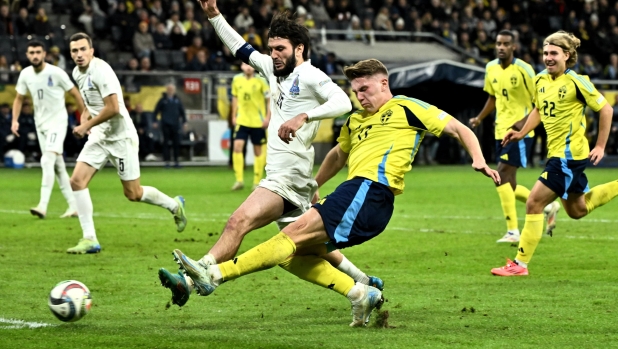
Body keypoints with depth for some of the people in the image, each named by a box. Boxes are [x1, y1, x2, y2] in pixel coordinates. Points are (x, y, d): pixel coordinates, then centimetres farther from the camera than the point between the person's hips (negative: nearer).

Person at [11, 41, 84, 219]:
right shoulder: (25, 75, 0)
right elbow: (19, 98, 13)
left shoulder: (56, 73, -15)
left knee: (47, 160, -21)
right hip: (40, 123, 6)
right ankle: (73, 206, 18)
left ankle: (43, 206, -27)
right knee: (58, 166, 10)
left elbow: (75, 94, -7)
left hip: (57, 122, -6)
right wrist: (15, 120, 0)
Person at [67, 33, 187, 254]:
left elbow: (113, 108, -25)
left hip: (120, 136, -8)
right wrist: (86, 115, 7)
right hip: (99, 136, 8)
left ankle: (174, 205, 29)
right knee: (77, 180, -9)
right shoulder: (77, 73, 7)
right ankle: (89, 239, -5)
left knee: (133, 194, 1)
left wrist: (86, 126, -17)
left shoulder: (101, 70, -20)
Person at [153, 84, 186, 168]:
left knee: (176, 143, 1)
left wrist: (184, 121, 12)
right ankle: (167, 161, 3)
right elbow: (156, 111, 4)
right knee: (166, 143, -1)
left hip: (175, 124, 3)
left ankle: (176, 161, 7)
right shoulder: (163, 100, 2)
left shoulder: (177, 100, 10)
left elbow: (182, 111, 17)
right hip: (165, 125, -3)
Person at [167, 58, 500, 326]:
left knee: (296, 232, -19)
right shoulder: (355, 120, 28)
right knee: (297, 253, -5)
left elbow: (458, 128, 7)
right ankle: (360, 294, -7)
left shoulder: (407, 108, 7)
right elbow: (338, 155, 45)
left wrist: (479, 161, -8)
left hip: (371, 191, -9)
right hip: (355, 194, 9)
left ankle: (216, 275, -28)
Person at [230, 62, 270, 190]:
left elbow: (269, 99, -3)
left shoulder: (260, 80, -7)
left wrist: (267, 117, -9)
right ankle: (239, 180, -11)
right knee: (237, 146, -14)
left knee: (258, 151, 6)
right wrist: (234, 116, 11)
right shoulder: (237, 80, 2)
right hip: (242, 121, 2)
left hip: (258, 122, -2)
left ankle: (257, 182, 16)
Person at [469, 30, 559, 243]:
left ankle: (513, 231, -16)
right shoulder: (491, 69, 8)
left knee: (502, 175, -19)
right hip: (501, 130, 7)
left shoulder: (523, 69, -12)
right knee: (509, 186, 7)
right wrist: (479, 118, 12)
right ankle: (548, 206, 29)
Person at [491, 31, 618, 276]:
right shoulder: (541, 80, 6)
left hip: (569, 154, -9)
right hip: (556, 153, 9)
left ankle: (520, 264, -5)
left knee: (534, 203, -12)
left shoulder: (576, 82, -15)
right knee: (577, 211, 21)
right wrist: (522, 133, 9)